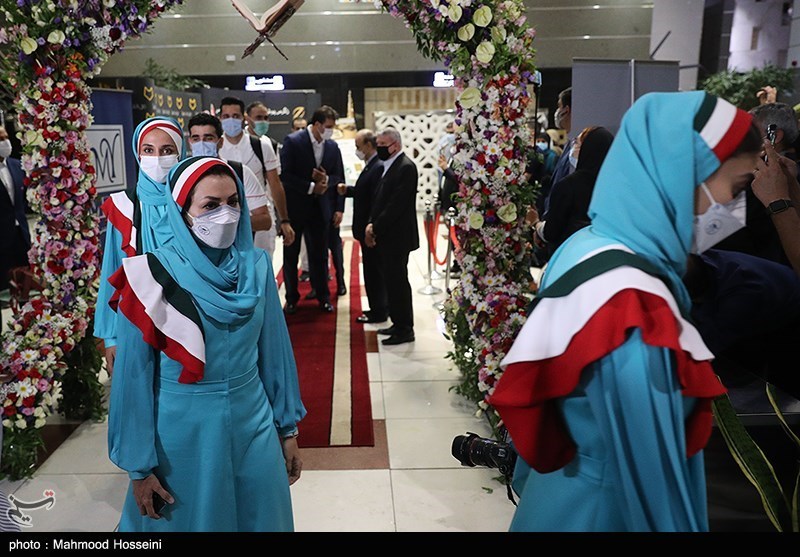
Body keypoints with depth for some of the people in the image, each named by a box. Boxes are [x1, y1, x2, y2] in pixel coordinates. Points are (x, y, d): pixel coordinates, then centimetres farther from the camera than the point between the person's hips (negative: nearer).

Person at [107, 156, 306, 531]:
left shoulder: (256, 267, -4)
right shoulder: (153, 276, -13)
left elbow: (274, 351, 3)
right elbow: (135, 375, -8)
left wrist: (288, 428, 8)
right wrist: (139, 464, -5)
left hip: (254, 424, 3)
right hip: (182, 432, -3)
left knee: (263, 518, 17)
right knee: (189, 520, 16)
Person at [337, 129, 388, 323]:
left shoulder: (378, 167, -20)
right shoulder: (371, 166, 12)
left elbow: (377, 201, -24)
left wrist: (369, 229, -23)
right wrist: (347, 190, 4)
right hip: (368, 229, 10)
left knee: (373, 271, 0)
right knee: (375, 270, 17)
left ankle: (378, 312, 11)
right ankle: (380, 307, 29)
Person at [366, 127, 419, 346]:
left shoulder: (406, 167, -14)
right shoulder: (389, 166, 16)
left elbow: (396, 205, -20)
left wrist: (375, 228, -15)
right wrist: (371, 224, 2)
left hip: (397, 237, -9)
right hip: (387, 236, 9)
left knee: (397, 281, -4)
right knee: (392, 281, 14)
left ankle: (405, 329, 5)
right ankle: (398, 324, 24)